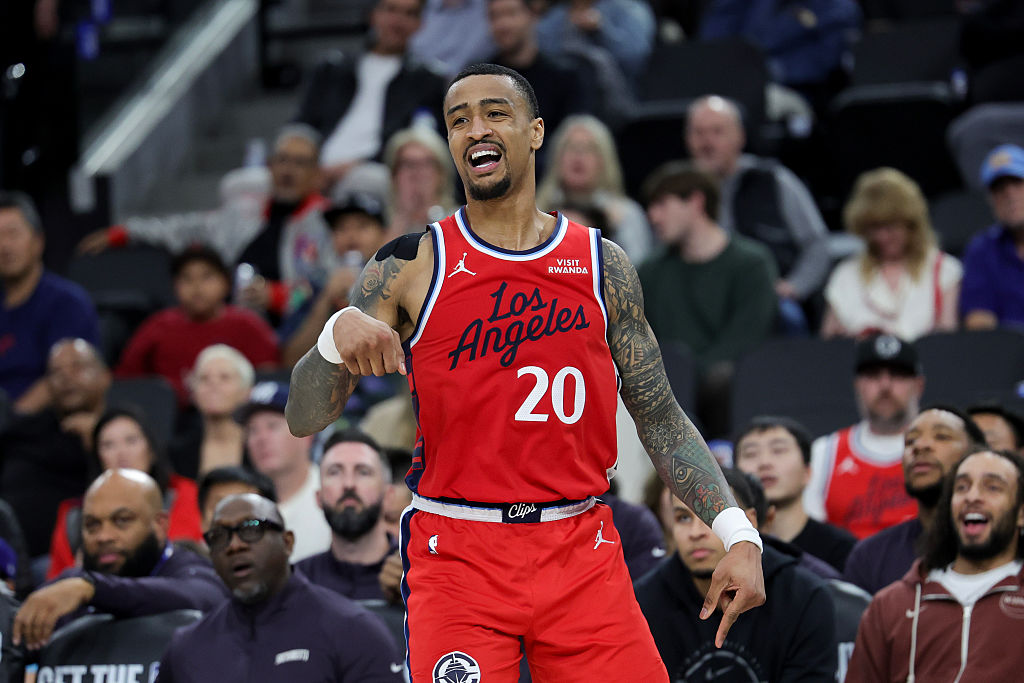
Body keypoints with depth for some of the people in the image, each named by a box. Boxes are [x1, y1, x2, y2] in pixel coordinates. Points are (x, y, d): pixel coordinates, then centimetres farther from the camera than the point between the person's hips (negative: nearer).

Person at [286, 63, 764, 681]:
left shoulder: (602, 265, 8)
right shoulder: (410, 269, 1)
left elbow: (660, 417, 12)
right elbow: (305, 420, -3)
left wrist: (738, 535, 1)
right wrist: (336, 337, -24)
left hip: (582, 556, 2)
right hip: (455, 558, -2)